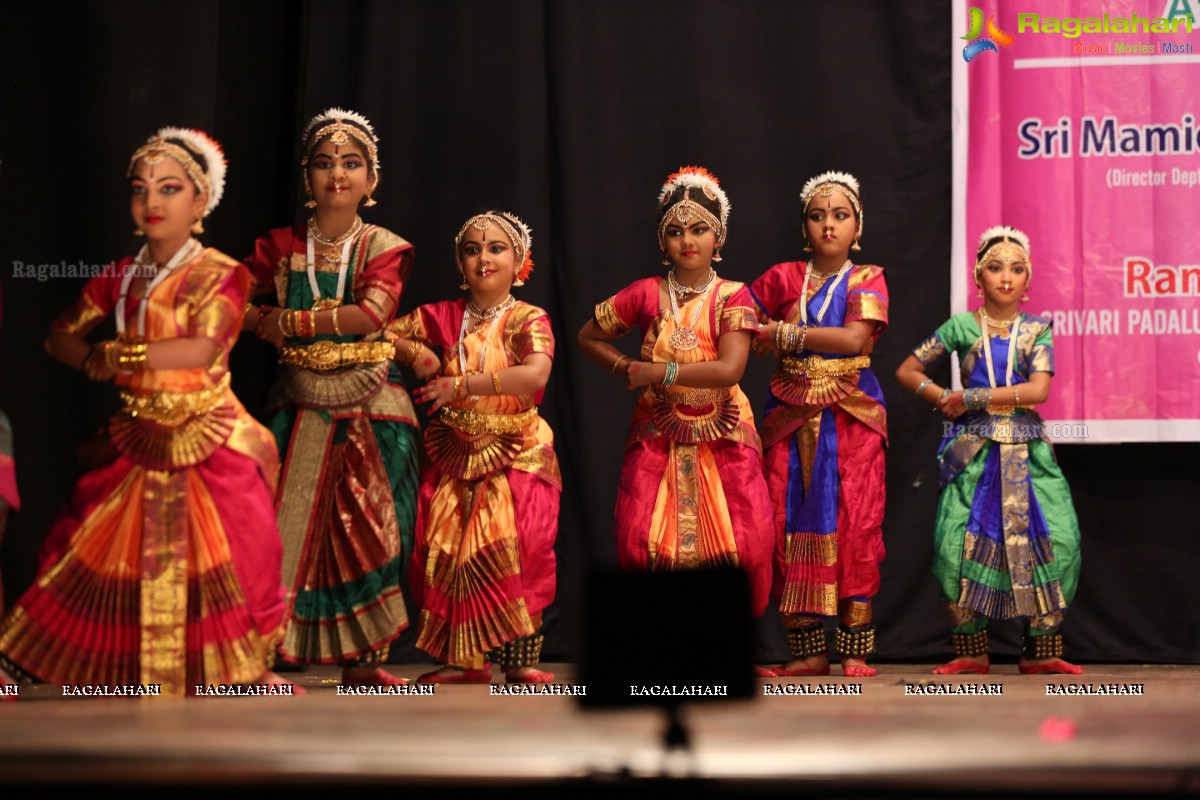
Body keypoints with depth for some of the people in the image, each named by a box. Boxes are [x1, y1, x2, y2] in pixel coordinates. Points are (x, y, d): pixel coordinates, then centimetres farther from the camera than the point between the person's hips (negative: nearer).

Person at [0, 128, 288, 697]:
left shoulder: (220, 275, -7)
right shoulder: (121, 277, 9)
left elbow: (205, 348, -22)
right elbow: (60, 335, 15)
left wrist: (119, 355, -15)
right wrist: (94, 361, -7)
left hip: (208, 441, -5)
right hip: (140, 440, 5)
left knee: (230, 552, -6)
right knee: (92, 546, 6)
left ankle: (254, 669, 8)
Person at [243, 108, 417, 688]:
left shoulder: (383, 247, 1)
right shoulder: (282, 247, 7)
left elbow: (370, 314, -15)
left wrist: (288, 322, -11)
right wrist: (264, 322, -12)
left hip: (368, 406, -1)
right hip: (300, 406, 1)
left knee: (365, 529, -1)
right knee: (289, 526, -5)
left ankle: (360, 661, 6)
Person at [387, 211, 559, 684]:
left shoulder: (527, 320, -6)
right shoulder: (443, 317, 7)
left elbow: (534, 375, -24)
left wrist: (462, 385, -26)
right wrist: (414, 351, -5)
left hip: (514, 454, -4)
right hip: (454, 457, 4)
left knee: (514, 553, -15)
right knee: (449, 553, -5)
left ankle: (519, 660, -6)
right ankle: (464, 660, 3)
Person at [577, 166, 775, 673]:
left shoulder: (732, 298, -3)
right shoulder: (646, 294, 2)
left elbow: (729, 369, -18)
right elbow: (588, 337, 14)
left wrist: (661, 372, -16)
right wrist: (627, 369, -1)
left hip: (723, 438, -1)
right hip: (658, 437, 1)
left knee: (742, 542, -12)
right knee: (645, 542, -12)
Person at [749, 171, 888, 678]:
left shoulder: (867, 279, 3)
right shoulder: (784, 278, 10)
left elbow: (856, 337, -14)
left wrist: (785, 335, -13)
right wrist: (769, 337, -4)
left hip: (851, 417, -2)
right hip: (791, 417, 2)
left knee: (854, 525, -8)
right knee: (790, 523, -3)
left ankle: (855, 651, -3)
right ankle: (807, 651, 4)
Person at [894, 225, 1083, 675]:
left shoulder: (1037, 330, 7)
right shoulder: (962, 326, 7)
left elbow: (1038, 390, -8)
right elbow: (907, 372, 11)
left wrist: (972, 398, -11)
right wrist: (944, 399, -4)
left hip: (1027, 452, 1)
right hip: (973, 452, -1)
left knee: (1053, 541, -10)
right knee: (959, 544, -10)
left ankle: (1040, 651, 1)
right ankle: (971, 652, 3)